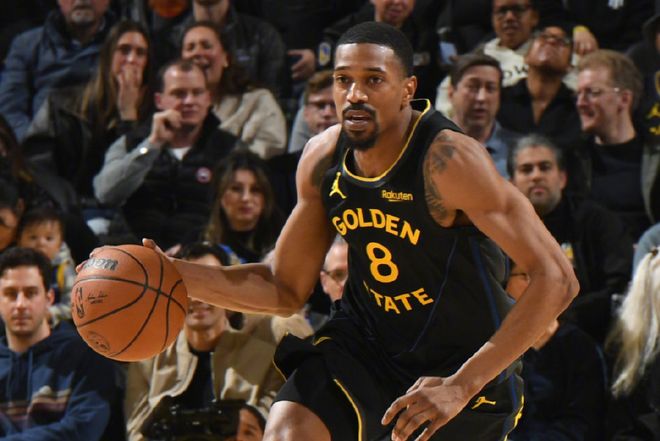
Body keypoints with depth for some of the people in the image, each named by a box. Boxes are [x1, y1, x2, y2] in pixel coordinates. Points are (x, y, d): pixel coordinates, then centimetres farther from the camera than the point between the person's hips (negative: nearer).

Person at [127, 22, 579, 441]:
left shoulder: (447, 160, -27)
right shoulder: (323, 158, -8)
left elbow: (557, 279, -31)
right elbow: (286, 289, 5)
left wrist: (461, 386, -34)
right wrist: (179, 275, -11)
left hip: (464, 358, -4)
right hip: (366, 338, 4)